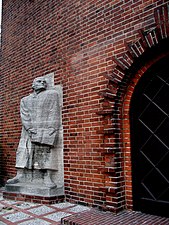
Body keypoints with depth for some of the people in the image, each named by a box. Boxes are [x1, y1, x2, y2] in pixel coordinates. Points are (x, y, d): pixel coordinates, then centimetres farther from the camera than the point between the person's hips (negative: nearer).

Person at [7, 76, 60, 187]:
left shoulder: (52, 94, 11)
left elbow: (54, 112, 0)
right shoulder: (25, 100, 20)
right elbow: (24, 115, 5)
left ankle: (48, 177, -15)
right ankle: (20, 175, -3)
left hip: (46, 128, -3)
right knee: (23, 150, -4)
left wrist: (53, 131, -11)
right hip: (29, 130, 4)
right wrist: (30, 129, -12)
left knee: (47, 151, -11)